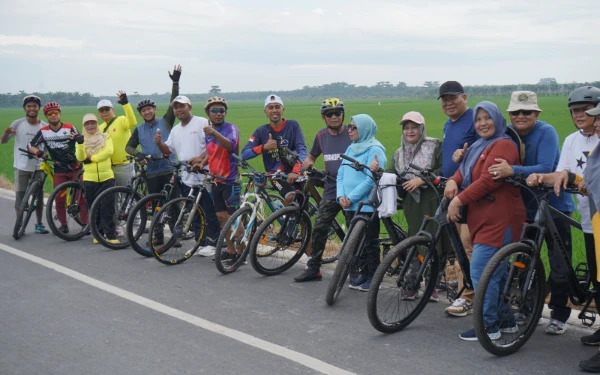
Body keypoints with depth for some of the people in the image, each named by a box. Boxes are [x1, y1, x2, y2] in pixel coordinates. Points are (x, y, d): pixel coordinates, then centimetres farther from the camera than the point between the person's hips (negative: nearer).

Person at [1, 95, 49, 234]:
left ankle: (39, 224, 18)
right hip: (21, 166, -1)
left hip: (38, 167, 1)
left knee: (39, 195, 7)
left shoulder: (44, 126, -3)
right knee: (20, 196, 1)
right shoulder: (18, 124, -6)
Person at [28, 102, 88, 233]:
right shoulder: (43, 131, 0)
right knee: (59, 199, 0)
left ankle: (85, 224, 1)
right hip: (59, 170, 2)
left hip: (75, 168, -2)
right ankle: (63, 225, 14)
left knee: (81, 196, -5)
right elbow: (30, 146, 1)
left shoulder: (70, 128, -5)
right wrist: (38, 152, -18)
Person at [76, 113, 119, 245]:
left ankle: (111, 235, 0)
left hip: (107, 178, -1)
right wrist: (80, 144, -25)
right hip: (89, 179, 1)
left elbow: (109, 151, -11)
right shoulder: (82, 140, 8)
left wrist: (92, 158, -15)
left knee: (108, 209, -5)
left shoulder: (105, 137, 7)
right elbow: (80, 157, -7)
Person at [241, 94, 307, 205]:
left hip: (292, 170, 1)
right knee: (291, 196, -26)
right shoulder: (261, 131, 2)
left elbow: (301, 149, -12)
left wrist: (296, 171, -30)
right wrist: (264, 147, -22)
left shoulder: (293, 125, -1)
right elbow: (244, 155, -5)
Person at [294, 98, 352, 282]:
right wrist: (302, 169, 2)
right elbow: (311, 157, 21)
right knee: (319, 229, -3)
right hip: (331, 191, 3)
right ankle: (313, 268, 7)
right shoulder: (321, 135, 7)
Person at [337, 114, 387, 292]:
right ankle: (363, 273, 23)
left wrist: (351, 197, -16)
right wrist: (341, 195, -4)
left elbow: (372, 179, -17)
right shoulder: (351, 149, 13)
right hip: (350, 205, 7)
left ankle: (373, 276, 11)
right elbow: (341, 174, 12)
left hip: (367, 205, -7)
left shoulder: (374, 150, -10)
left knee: (370, 242, 1)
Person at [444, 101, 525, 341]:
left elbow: (488, 180, -19)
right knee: (494, 271, 14)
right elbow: (464, 170, 15)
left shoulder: (503, 145, -10)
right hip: (482, 218, 9)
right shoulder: (478, 147, 20)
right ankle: (506, 319, 24)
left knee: (481, 271, -11)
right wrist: (452, 181, -8)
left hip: (498, 219, -9)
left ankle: (488, 326, -3)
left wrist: (459, 200, -16)